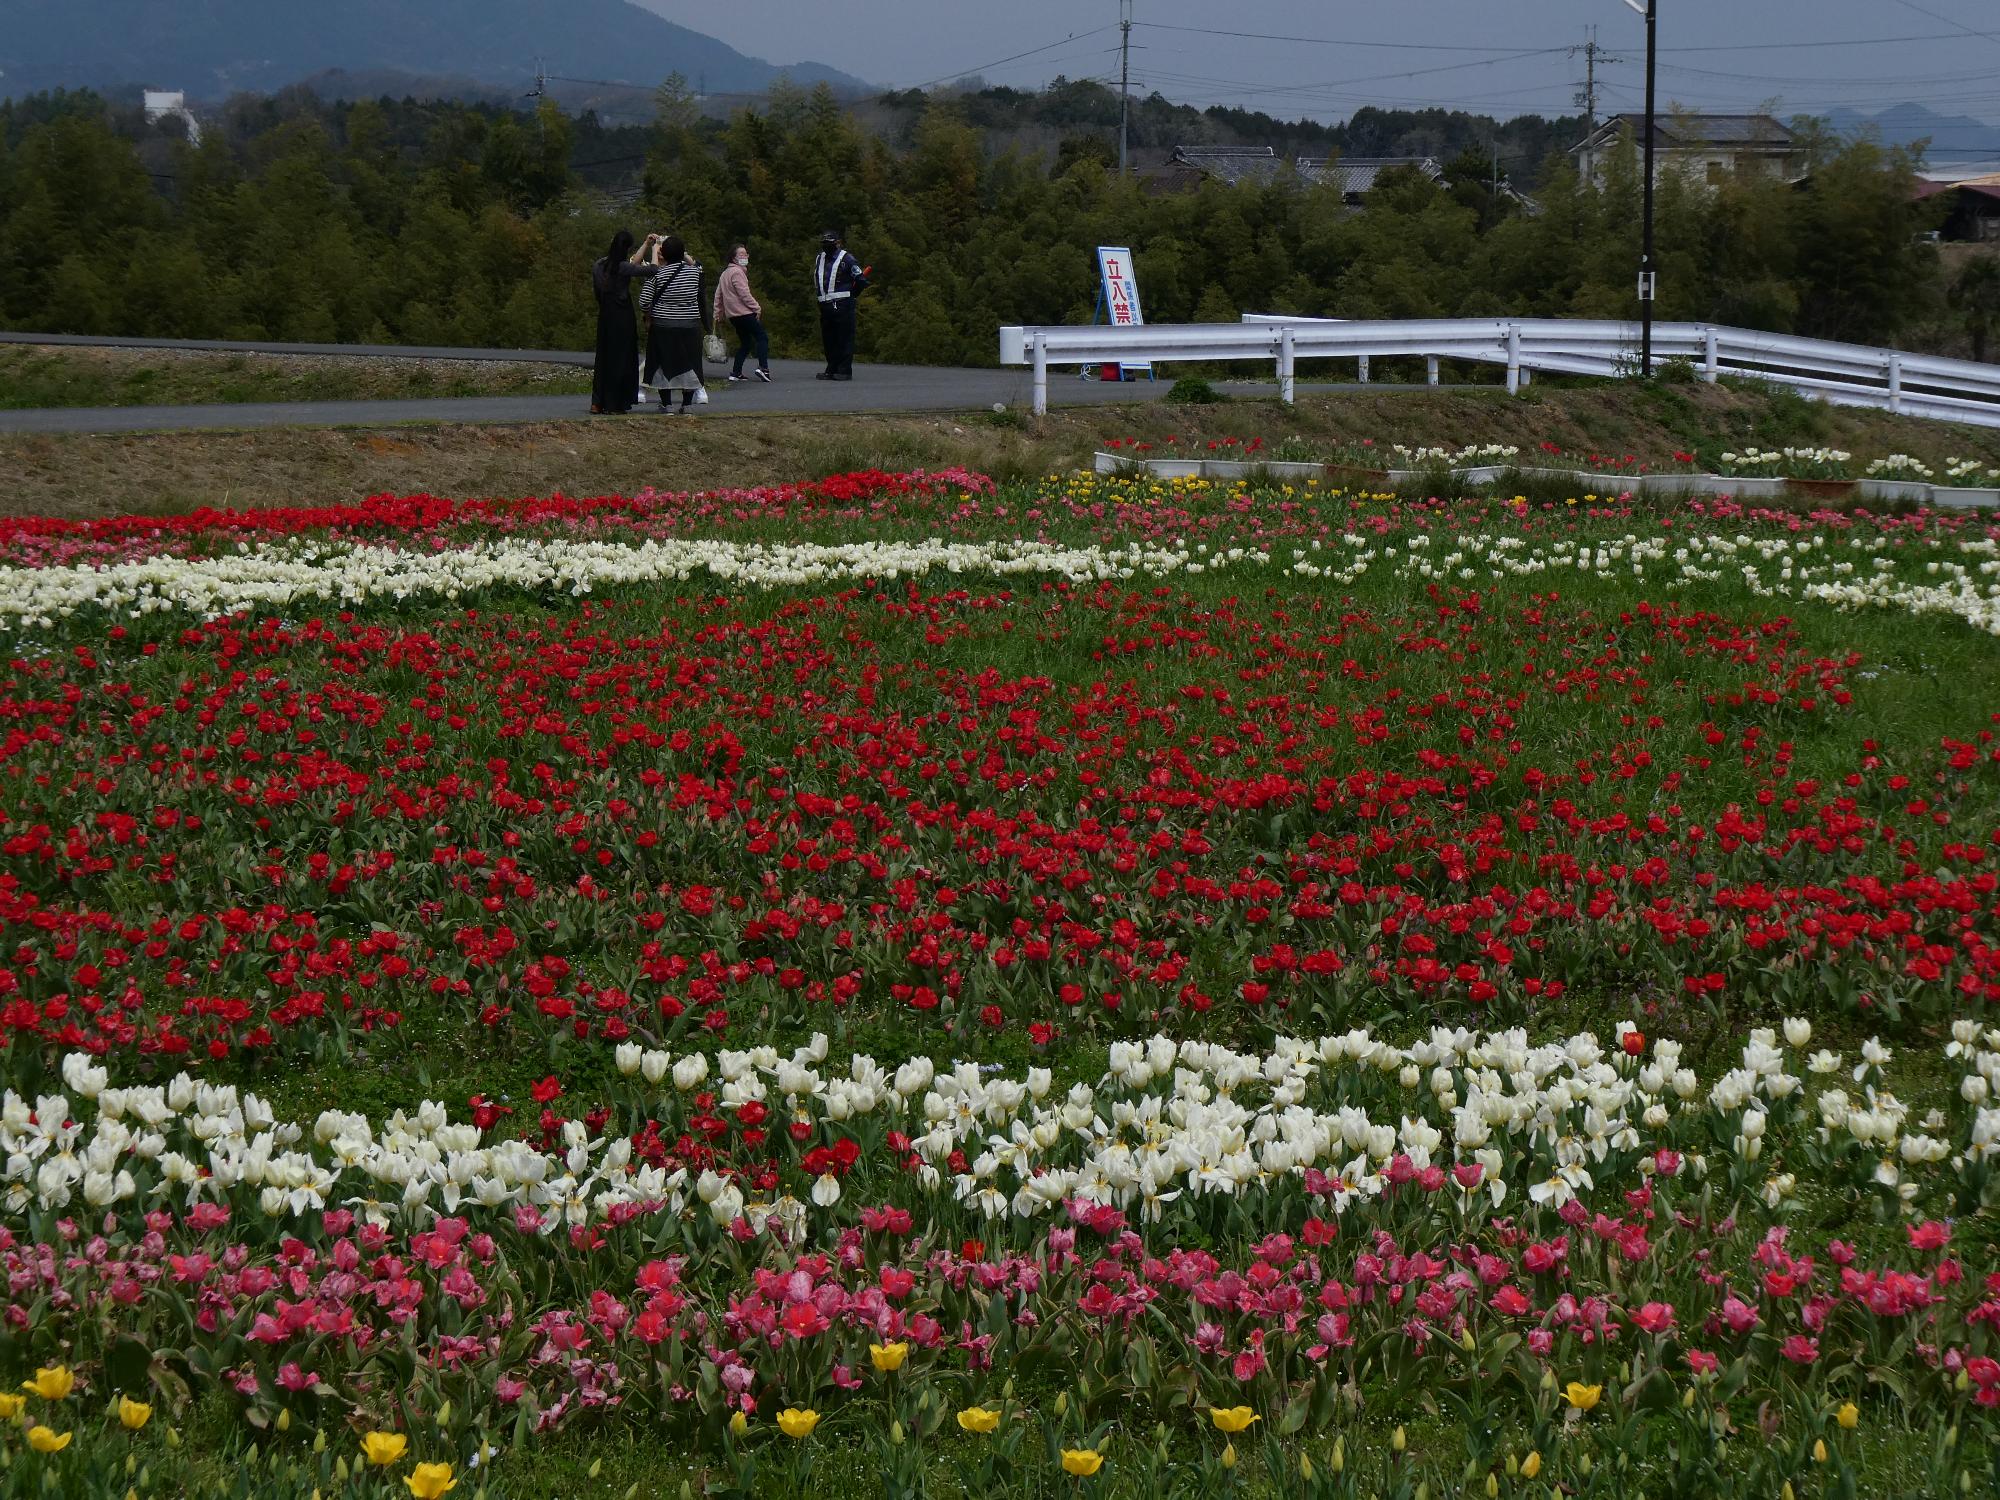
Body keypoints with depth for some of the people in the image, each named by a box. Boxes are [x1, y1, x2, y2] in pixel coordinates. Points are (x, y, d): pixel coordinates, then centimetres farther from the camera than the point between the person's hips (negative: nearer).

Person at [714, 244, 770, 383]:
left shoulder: (725, 273, 19)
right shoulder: (737, 272, -11)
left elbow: (718, 296, 22)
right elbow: (744, 294, -17)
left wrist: (718, 314, 27)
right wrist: (757, 308, -11)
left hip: (732, 314, 10)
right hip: (744, 313, -10)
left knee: (745, 343, 15)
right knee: (762, 337, -12)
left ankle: (736, 373, 10)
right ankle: (763, 368, -26)